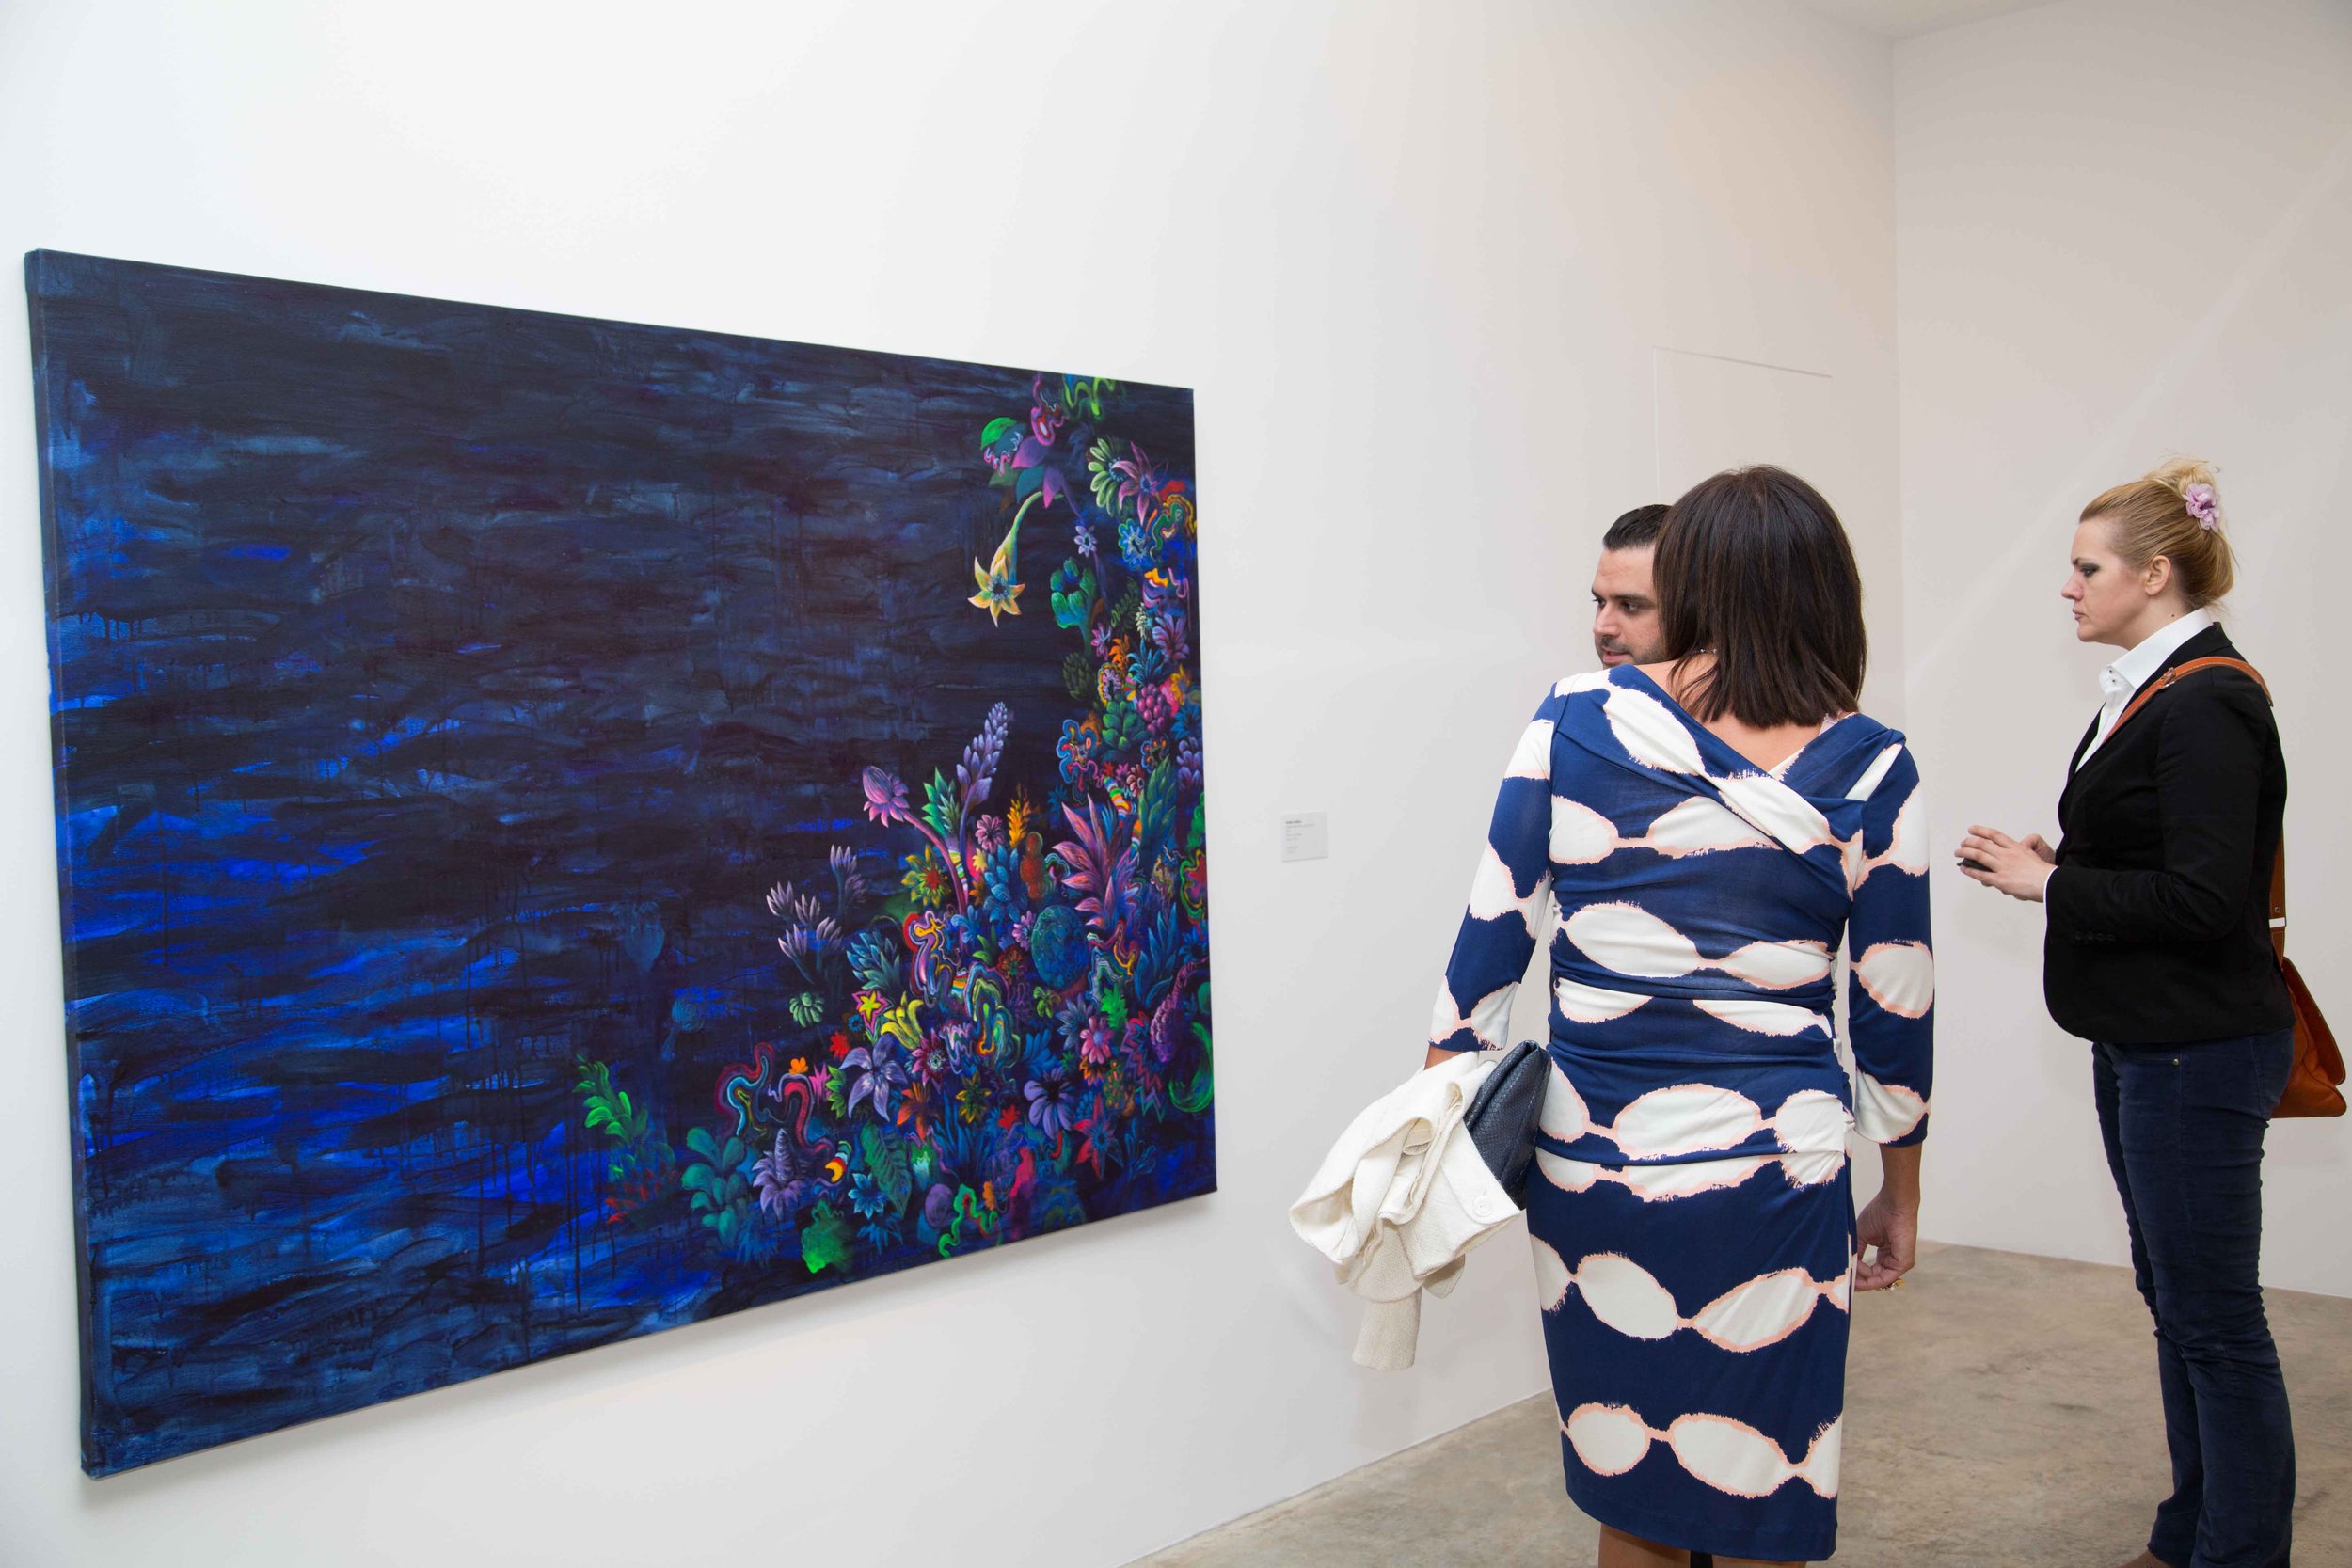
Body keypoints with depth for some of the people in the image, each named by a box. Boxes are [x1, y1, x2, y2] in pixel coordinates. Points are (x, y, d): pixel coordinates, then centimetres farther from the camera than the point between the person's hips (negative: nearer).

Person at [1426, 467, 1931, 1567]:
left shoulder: (1577, 719, -3)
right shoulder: (1867, 768, -2)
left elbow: (1491, 931, -2)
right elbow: (1895, 1011, 3)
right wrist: (1900, 1199, 16)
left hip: (1588, 1160, 1)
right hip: (1771, 1176, -1)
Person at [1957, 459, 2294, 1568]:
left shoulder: (2207, 707, -18)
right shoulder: (2151, 694, 12)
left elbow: (2203, 898, -24)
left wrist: (2053, 885, -15)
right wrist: (2052, 863, 4)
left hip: (2201, 1052, -10)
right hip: (2143, 1043, 11)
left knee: (2214, 1317, 1)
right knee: (2174, 1298, 18)